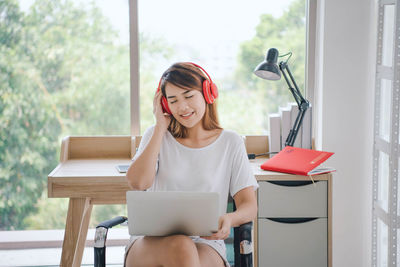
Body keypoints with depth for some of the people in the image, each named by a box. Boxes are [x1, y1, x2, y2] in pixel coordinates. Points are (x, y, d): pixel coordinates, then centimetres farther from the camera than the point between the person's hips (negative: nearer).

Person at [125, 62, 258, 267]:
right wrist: (160, 127, 3)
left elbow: (249, 205, 4)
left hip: (206, 244, 0)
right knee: (181, 247, -37)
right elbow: (137, 183, -5)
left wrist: (229, 219, -21)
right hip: (151, 242, 1)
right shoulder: (156, 135, 14)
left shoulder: (231, 143, 11)